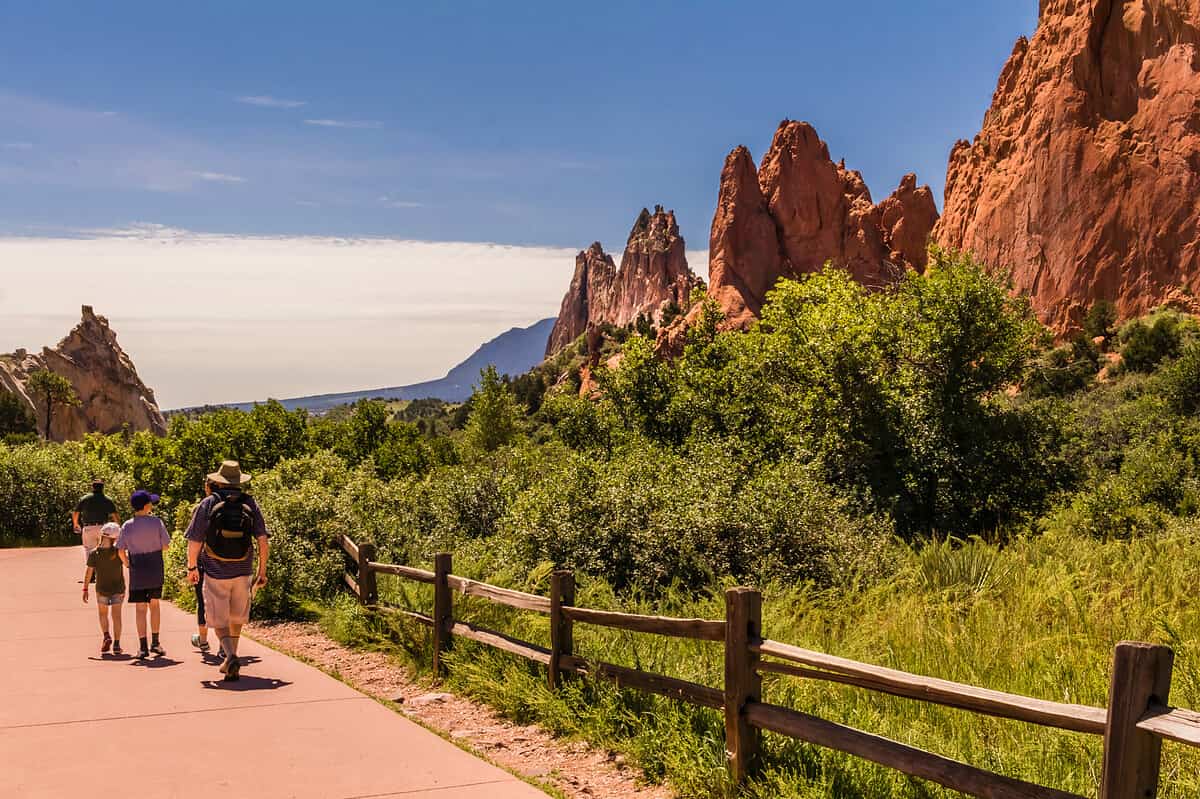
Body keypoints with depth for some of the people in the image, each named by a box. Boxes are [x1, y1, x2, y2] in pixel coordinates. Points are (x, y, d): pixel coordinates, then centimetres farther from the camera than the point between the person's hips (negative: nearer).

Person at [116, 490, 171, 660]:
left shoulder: (127, 526, -6)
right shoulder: (157, 522, -9)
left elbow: (121, 550, -4)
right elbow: (165, 546, -6)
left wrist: (127, 564, 12)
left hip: (137, 571, 0)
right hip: (155, 571, 0)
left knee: (140, 609, 4)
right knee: (154, 604, 15)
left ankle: (143, 647, 4)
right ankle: (155, 643, 18)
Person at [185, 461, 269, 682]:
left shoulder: (208, 504, -5)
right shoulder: (250, 504, 0)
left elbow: (194, 541, -6)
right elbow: (263, 541, -3)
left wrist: (192, 568, 8)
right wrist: (262, 570, 6)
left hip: (215, 572, -2)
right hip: (242, 572, 2)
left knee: (219, 621, 6)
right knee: (237, 617, 21)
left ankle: (231, 655, -16)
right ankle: (230, 661, 29)